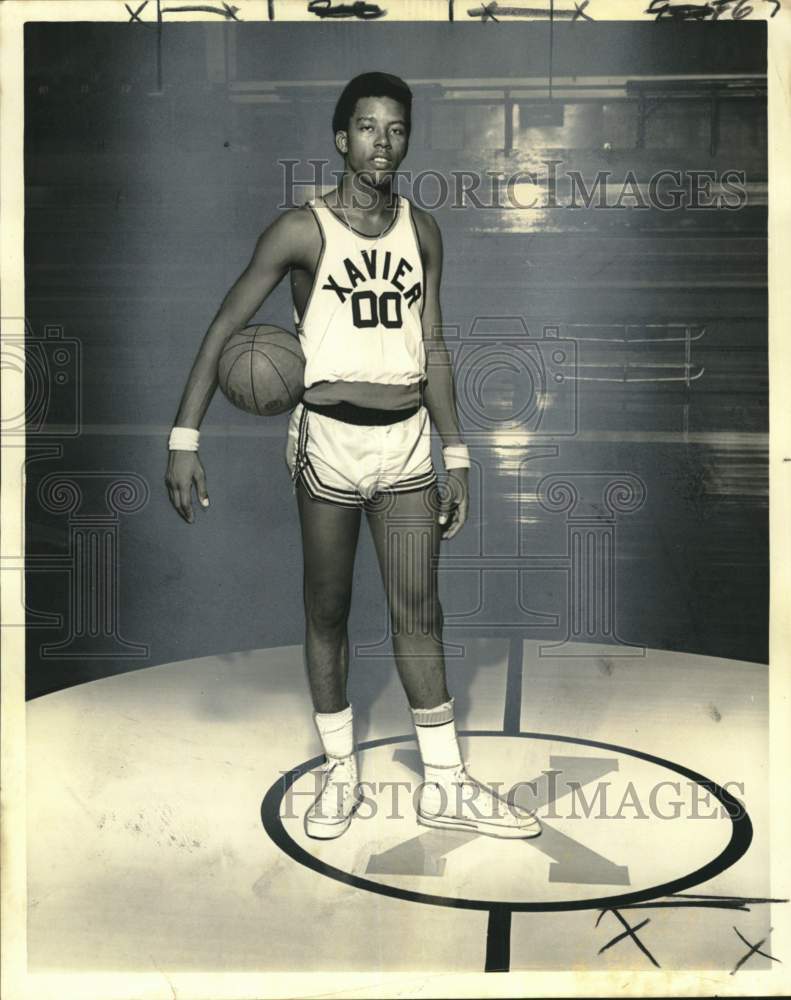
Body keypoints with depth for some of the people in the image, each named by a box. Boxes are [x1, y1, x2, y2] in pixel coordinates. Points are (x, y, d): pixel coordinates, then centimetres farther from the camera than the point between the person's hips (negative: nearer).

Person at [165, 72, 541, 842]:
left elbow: (433, 348, 12)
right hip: (330, 438, -3)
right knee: (328, 611, 8)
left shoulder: (420, 231, 8)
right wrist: (184, 441, -13)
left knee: (420, 614, 6)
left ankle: (444, 786, 16)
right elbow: (223, 330, -6)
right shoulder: (302, 230, -6)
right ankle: (340, 773, 24)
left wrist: (455, 457, 10)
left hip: (408, 439, 4)